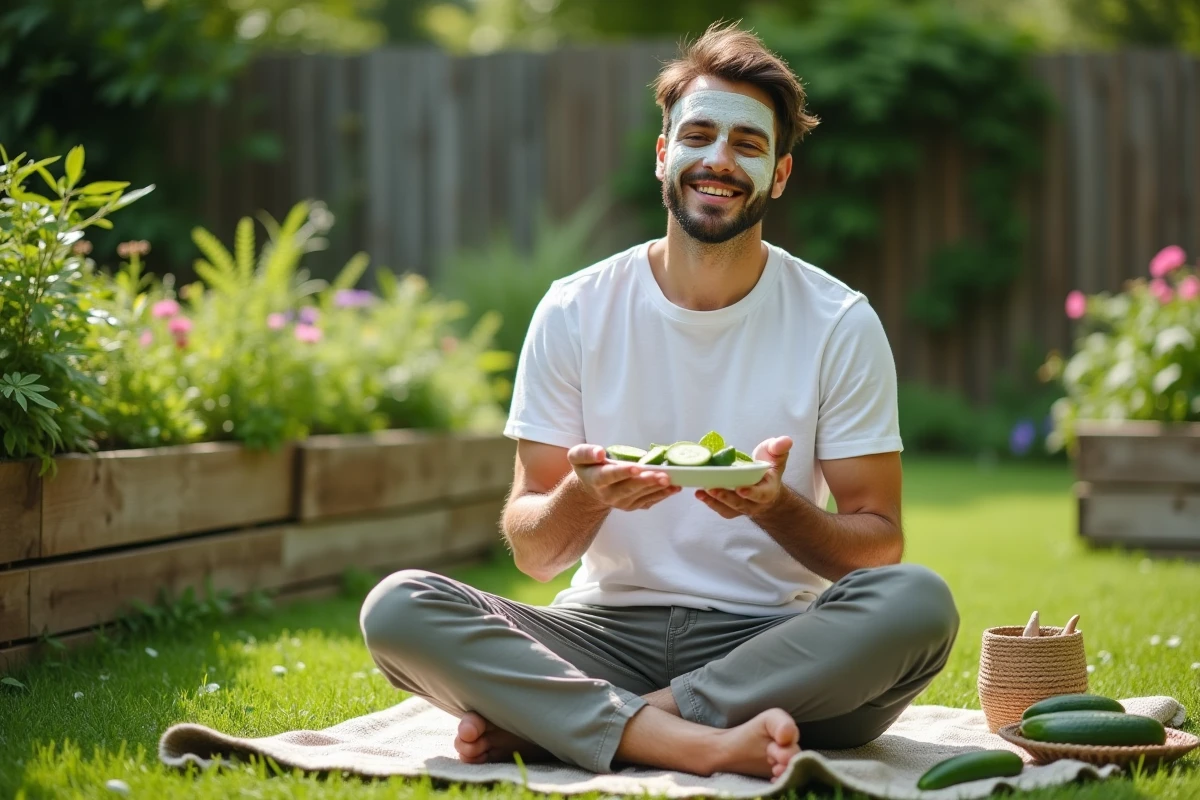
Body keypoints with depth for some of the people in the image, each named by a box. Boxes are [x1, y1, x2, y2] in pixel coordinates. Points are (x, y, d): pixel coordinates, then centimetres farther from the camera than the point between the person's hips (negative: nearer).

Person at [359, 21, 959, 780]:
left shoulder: (840, 324, 0)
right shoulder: (573, 313, 2)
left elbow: (878, 544, -1)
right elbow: (532, 551, 1)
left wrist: (778, 508, -22)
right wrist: (583, 496, -22)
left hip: (769, 643, 0)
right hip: (609, 629, 1)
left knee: (919, 602, -31)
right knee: (397, 608, -22)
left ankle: (541, 721, -27)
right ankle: (702, 742, -34)